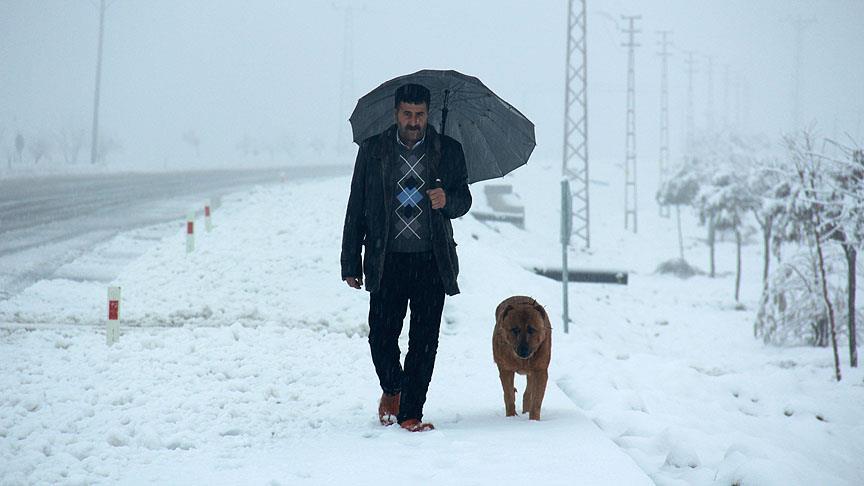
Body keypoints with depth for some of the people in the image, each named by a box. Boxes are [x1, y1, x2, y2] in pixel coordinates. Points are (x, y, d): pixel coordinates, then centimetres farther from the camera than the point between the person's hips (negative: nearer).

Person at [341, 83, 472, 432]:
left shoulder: (448, 151, 5)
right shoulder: (372, 150, 5)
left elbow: (464, 201, 12)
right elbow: (356, 209, 7)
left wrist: (447, 200, -13)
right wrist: (351, 262, 4)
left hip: (431, 262, 0)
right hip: (387, 262, 0)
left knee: (424, 341, -1)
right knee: (381, 337, -2)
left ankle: (410, 413, 7)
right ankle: (391, 390, 27)